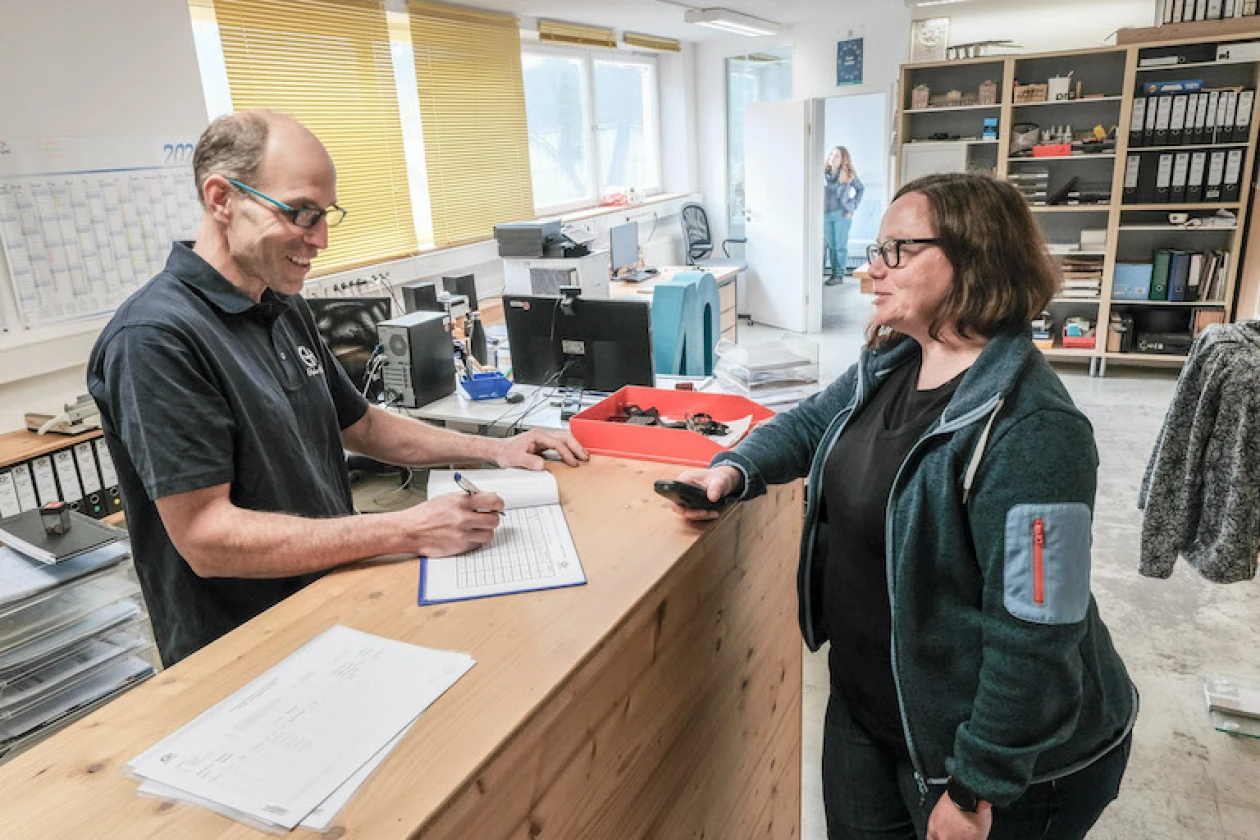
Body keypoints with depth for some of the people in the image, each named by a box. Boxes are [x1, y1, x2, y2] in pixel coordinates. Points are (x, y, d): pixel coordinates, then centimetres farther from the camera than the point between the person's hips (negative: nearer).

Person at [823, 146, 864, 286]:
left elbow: (861, 189, 9)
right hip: (826, 215, 3)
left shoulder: (849, 174, -3)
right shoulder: (824, 173, 3)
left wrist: (853, 207, 2)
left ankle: (839, 275, 6)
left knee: (841, 246, 1)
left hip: (842, 215, -3)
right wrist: (820, 209, 1)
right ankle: (834, 273, 16)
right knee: (831, 246, 8)